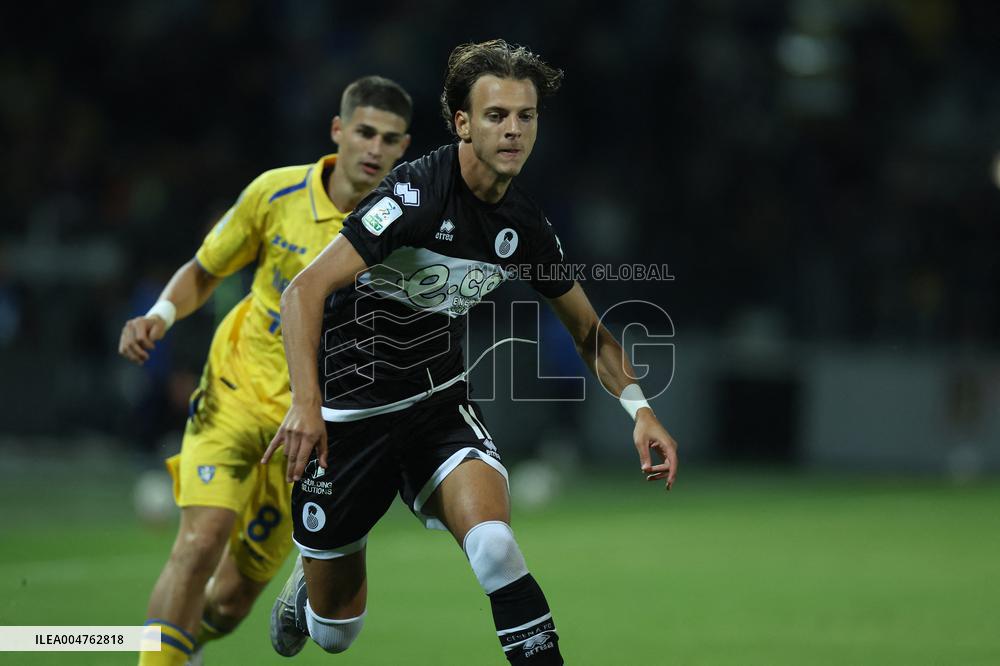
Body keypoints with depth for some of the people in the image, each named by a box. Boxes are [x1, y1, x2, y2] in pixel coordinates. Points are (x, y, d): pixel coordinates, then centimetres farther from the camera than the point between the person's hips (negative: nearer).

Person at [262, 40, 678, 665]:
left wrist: (640, 409, -1)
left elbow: (589, 330, 14)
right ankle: (304, 588, 45)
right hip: (350, 413, -4)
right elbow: (304, 291, -26)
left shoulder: (526, 225, -2)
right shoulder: (415, 193, -22)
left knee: (494, 543, -28)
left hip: (441, 403, 4)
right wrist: (306, 403, -38)